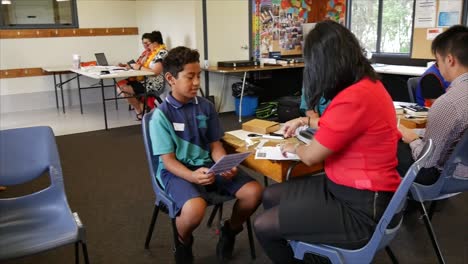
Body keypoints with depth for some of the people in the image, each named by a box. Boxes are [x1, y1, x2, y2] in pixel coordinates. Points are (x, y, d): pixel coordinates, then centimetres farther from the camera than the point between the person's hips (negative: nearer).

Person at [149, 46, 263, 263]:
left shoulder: (206, 107, 5)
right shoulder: (161, 115, -10)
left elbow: (215, 145, 9)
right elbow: (168, 160, -12)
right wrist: (192, 176, -31)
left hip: (208, 166, 5)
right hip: (177, 171, -5)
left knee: (254, 191, -16)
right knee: (195, 208, -36)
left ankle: (230, 231, 16)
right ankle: (183, 243, 2)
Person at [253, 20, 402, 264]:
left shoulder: (355, 98, -27)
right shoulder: (365, 83, 5)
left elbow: (311, 156, -16)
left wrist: (294, 148, 5)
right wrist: (306, 121, 28)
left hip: (360, 208, -10)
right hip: (346, 186, 10)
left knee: (263, 226, -9)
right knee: (270, 196, 14)